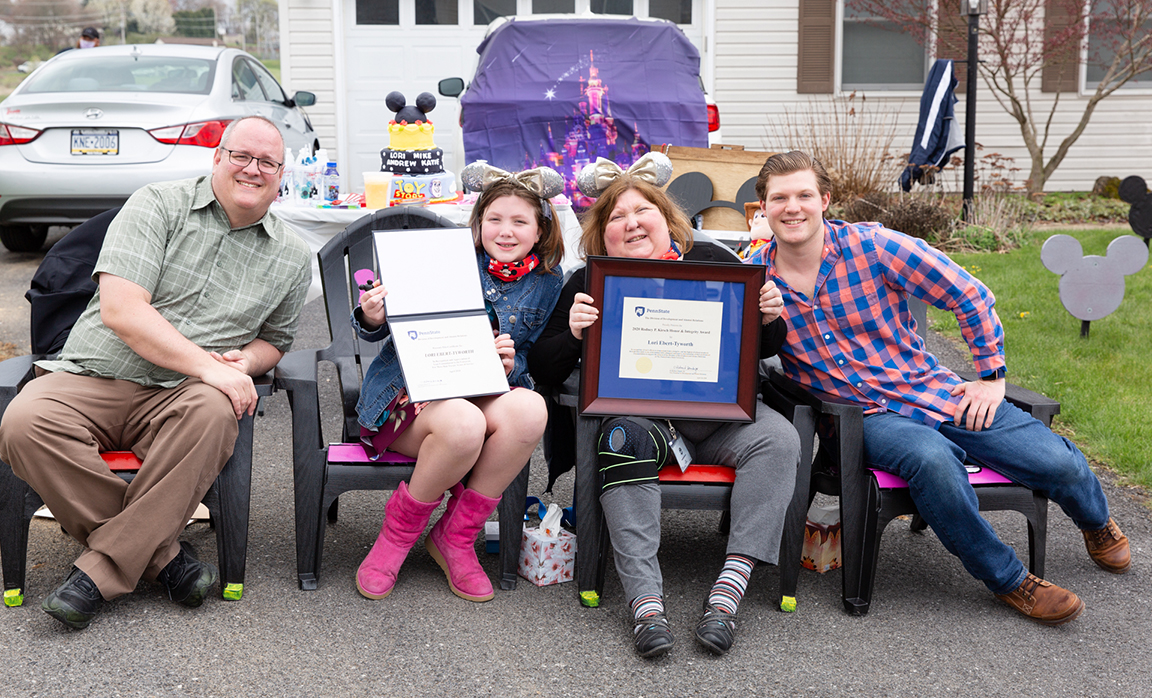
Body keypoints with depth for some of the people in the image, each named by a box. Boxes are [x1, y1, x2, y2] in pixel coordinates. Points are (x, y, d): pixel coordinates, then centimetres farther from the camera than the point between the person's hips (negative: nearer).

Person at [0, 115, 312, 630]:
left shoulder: (292, 259, 12)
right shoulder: (158, 206, 0)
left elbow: (274, 340, 25)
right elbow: (120, 308, -12)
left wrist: (246, 361, -1)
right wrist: (208, 365, -18)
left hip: (178, 397, 1)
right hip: (90, 377, -1)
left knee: (213, 414, -36)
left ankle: (101, 570, -23)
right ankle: (162, 553, -17)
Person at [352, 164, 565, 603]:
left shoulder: (545, 283, 10)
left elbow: (529, 359, 16)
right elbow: (383, 329, 2)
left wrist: (510, 365, -9)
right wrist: (371, 319, -23)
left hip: (481, 392, 4)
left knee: (530, 409, -32)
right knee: (464, 424, -38)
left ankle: (456, 535, -13)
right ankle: (398, 532, -9)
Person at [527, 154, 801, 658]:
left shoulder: (710, 263, 12)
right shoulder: (589, 284, 9)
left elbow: (762, 350, 17)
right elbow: (543, 371, 5)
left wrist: (769, 318, -7)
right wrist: (573, 334, -15)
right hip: (632, 408, -2)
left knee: (778, 438, -25)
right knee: (624, 440, -35)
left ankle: (730, 587, -28)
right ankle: (645, 600, -37)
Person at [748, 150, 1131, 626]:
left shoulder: (873, 246, -9)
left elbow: (970, 296, -2)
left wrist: (992, 376, -1)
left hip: (933, 392, 1)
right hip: (863, 416, -1)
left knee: (1057, 463, -10)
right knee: (931, 460, -36)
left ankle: (1096, 523, 30)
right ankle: (1007, 580, -11)